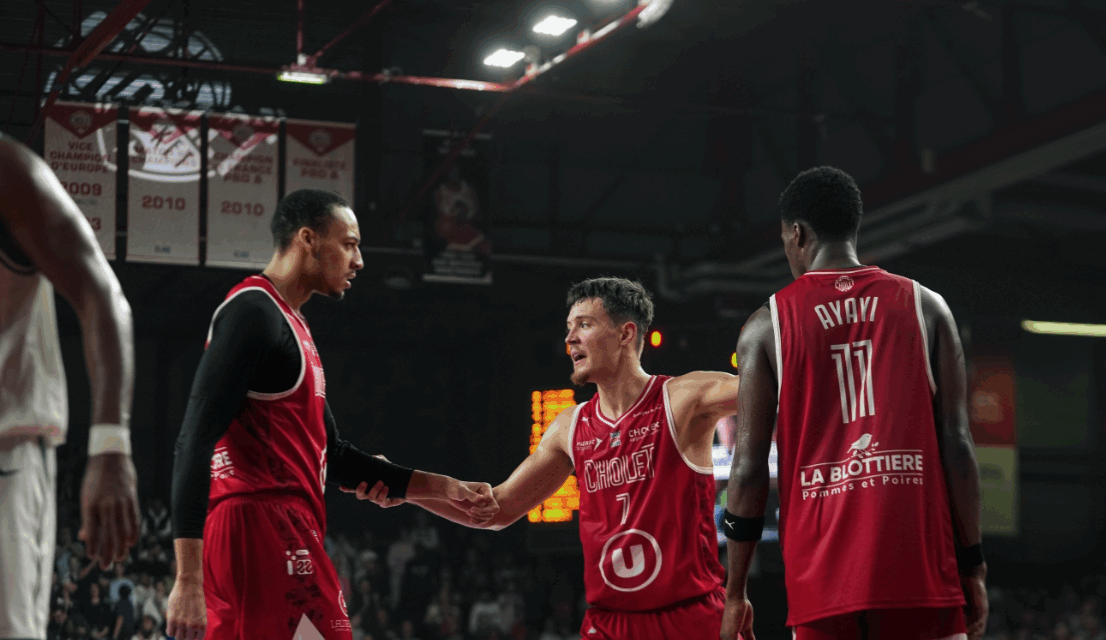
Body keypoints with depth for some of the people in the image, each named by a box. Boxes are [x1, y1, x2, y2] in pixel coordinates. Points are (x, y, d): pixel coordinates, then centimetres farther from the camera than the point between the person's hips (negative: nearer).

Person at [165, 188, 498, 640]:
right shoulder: (254, 311, -8)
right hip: (261, 523, -10)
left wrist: (444, 488, 27)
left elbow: (334, 458, 30)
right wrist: (189, 578, -25)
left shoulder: (291, 327, 24)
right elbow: (194, 444, -17)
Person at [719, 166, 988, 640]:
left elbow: (750, 466, 1)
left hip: (823, 576, 0)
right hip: (919, 566, 1)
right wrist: (972, 565, 8)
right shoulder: (926, 307, 6)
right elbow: (956, 442, 1)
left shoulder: (767, 325, 4)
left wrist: (735, 593, 7)